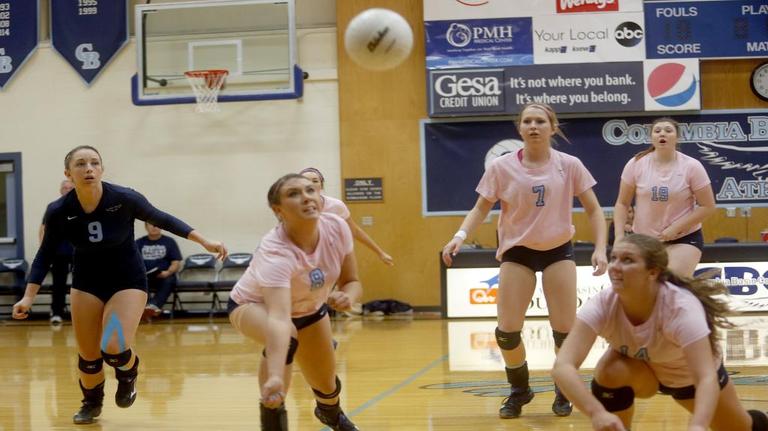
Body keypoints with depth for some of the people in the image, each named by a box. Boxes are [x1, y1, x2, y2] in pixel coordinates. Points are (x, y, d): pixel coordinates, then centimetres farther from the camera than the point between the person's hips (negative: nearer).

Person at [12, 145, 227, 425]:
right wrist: (29, 297, -10)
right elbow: (45, 255, -4)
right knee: (88, 355, 6)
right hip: (86, 283, 2)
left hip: (128, 280, -2)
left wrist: (205, 242, -10)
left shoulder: (124, 199, -23)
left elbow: (161, 220, -8)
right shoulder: (59, 212, -17)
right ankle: (92, 404, 36)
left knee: (114, 347, -21)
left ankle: (128, 375, 15)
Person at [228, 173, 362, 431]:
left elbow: (352, 282, -12)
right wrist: (275, 377, -71)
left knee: (327, 388, 13)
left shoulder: (337, 228, -27)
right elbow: (278, 318, -57)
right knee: (284, 337, -40)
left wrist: (347, 297, -36)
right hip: (254, 305, -5)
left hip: (309, 307, 5)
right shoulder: (274, 252, -44)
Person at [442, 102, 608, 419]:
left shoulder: (569, 165, -7)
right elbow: (481, 208, 0)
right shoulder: (501, 167, -8)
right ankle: (519, 392, 19)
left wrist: (600, 248, -13)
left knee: (565, 330, -3)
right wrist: (461, 235, -18)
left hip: (558, 250, 0)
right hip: (517, 251, 0)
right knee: (507, 331, -6)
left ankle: (564, 392, 20)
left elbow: (593, 209, -1)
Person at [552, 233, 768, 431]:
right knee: (609, 373, -32)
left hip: (693, 374, -1)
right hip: (642, 370, 1)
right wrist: (597, 412, -63)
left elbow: (706, 378, -50)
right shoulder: (602, 304, -35)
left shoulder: (682, 307, -41)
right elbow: (562, 366, -45)